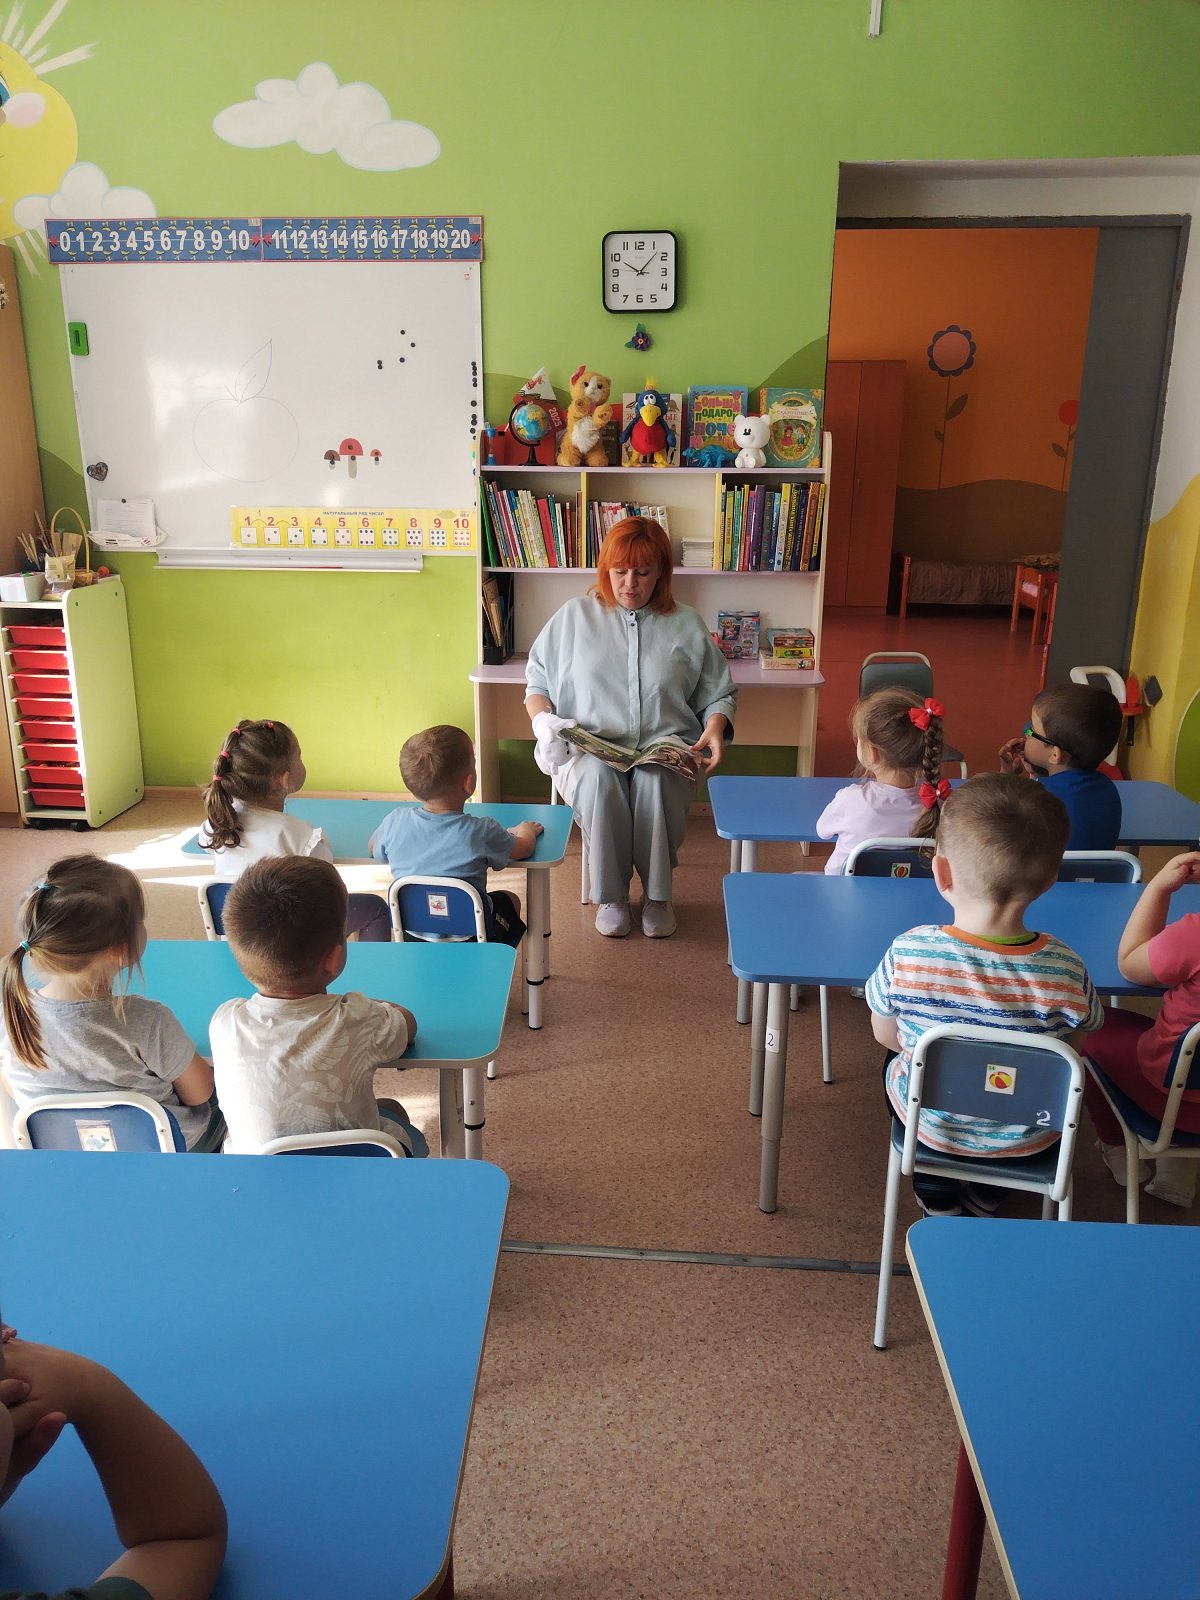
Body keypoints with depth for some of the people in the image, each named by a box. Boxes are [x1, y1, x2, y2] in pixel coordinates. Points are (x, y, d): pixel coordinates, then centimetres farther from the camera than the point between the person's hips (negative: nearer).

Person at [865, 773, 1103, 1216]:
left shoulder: (906, 955, -29)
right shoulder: (1065, 971, -27)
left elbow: (885, 1035, -11)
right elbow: (1084, 1029, -6)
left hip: (932, 1128, 0)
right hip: (1030, 1139, 1)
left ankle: (937, 1198, 35)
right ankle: (987, 1194, 44)